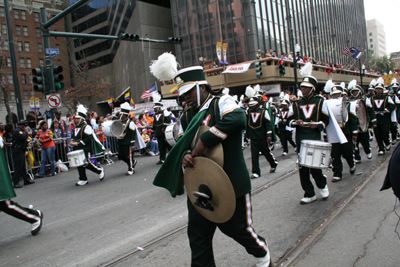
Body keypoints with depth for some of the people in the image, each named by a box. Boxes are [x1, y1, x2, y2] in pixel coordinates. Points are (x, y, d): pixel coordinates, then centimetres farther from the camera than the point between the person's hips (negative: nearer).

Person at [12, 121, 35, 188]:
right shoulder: (17, 131, -13)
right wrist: (26, 132, -12)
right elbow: (23, 137, -27)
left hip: (21, 151, 11)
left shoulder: (19, 131, 19)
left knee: (23, 167, 16)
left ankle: (26, 180, 24)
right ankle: (15, 183, -3)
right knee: (18, 167, -8)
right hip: (18, 152, -11)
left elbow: (24, 139, 23)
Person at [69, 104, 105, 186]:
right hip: (77, 150, 8)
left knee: (86, 163, -9)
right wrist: (72, 141, 4)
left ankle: (100, 170, 12)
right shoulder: (75, 127, 15)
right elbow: (73, 136, 26)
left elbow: (88, 138, -19)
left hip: (85, 149, -8)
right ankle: (83, 179, 18)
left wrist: (78, 143, -21)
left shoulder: (86, 127, -12)